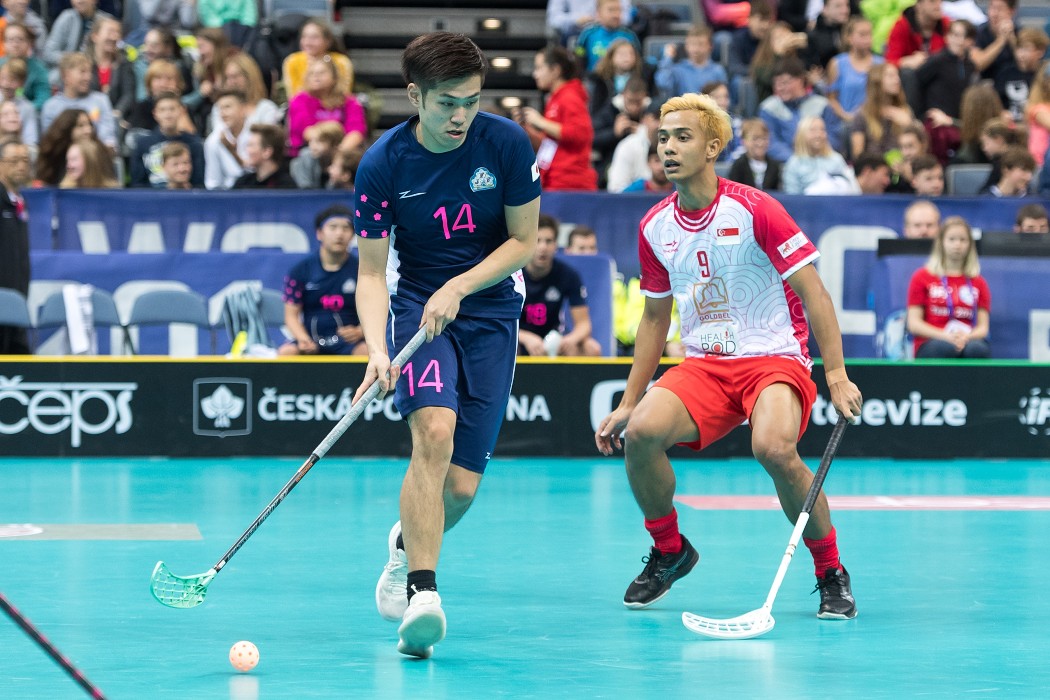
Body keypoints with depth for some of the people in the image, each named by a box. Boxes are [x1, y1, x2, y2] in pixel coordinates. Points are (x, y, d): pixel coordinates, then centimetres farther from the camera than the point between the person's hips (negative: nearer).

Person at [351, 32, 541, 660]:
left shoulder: (507, 143, -12)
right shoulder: (383, 165, -13)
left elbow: (524, 241, -4)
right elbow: (371, 272, -10)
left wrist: (457, 288, -17)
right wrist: (377, 349, -27)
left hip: (491, 308, 1)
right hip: (416, 304, -1)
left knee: (461, 485, -3)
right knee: (434, 432, -29)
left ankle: (407, 541, 31)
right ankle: (422, 592, -31)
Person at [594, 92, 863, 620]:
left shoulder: (754, 210, -11)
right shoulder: (654, 228, 6)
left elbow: (813, 293, -10)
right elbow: (655, 318, 18)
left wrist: (837, 375, -18)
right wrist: (628, 402, 16)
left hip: (775, 358, -5)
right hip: (703, 364, 5)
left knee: (774, 448, -34)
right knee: (641, 432, -23)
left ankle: (831, 572, -11)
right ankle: (669, 551, 4)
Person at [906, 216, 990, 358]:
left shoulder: (978, 282, 18)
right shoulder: (922, 277, 11)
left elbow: (983, 327, 11)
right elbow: (914, 324, 4)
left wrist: (966, 337, -14)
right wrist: (946, 336, -14)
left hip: (968, 342, 2)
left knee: (977, 349, -36)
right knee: (943, 348, -40)